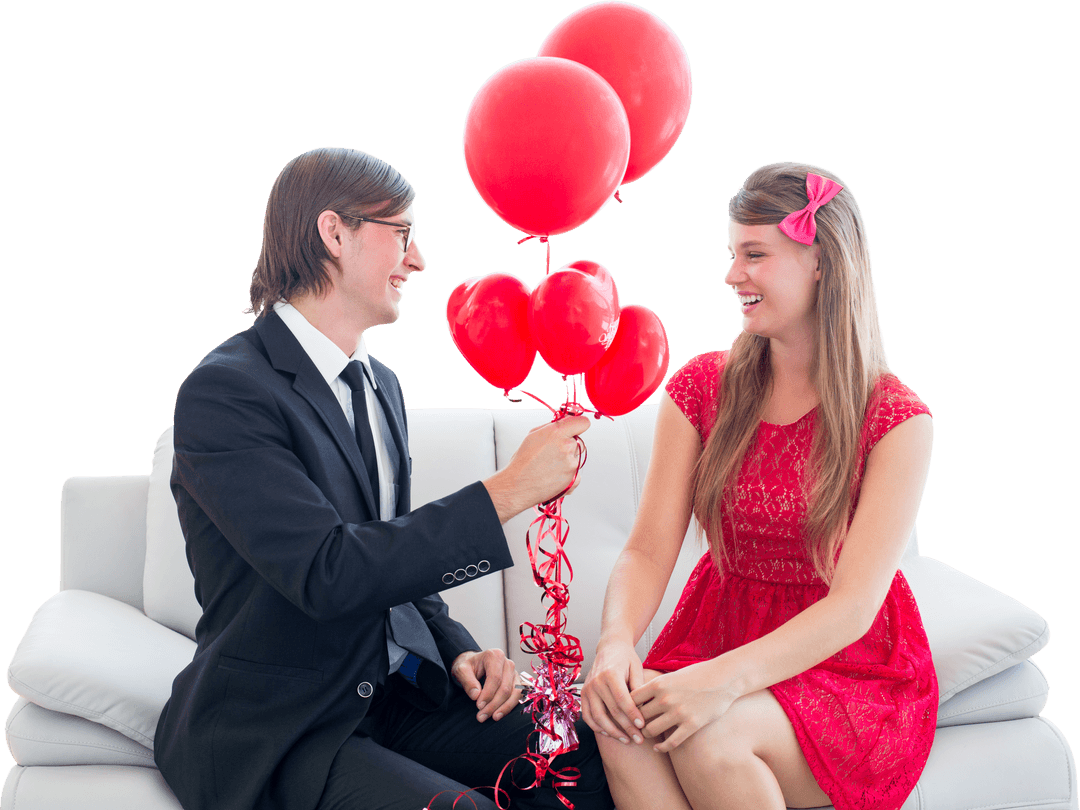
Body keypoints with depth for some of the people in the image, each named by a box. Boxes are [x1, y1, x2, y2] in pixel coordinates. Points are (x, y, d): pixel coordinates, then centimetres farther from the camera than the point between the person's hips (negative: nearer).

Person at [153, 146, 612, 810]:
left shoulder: (382, 385, 12)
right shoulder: (224, 392, -16)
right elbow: (327, 574, -26)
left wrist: (458, 651, 0)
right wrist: (508, 491, -23)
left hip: (394, 691, 7)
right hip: (275, 732, -7)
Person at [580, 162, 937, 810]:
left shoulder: (896, 420, -10)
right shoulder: (702, 388, 1)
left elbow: (855, 604, -18)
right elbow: (648, 551, -5)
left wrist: (729, 678, -33)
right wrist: (616, 642, -27)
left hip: (852, 667, -2)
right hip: (719, 632, 3)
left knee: (709, 734, -32)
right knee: (623, 719, -30)